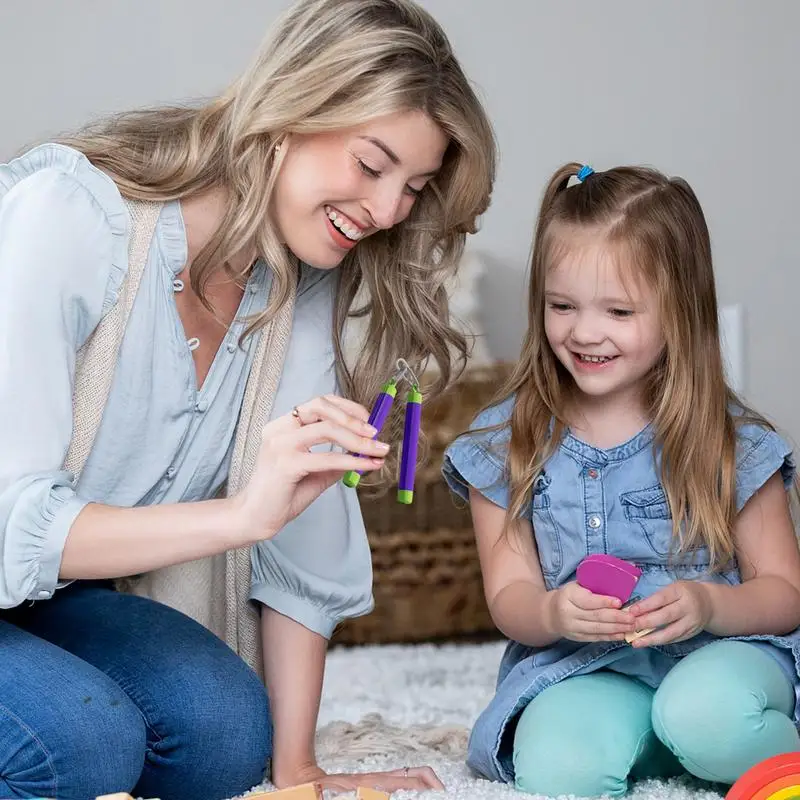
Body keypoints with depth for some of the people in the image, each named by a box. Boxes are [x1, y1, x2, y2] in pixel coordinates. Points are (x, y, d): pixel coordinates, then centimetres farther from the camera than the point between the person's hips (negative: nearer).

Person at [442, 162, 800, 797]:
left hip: (716, 650, -1)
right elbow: (509, 596, 3)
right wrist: (553, 613, -22)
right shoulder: (506, 442, 5)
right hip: (580, 670, 1)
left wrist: (707, 605, -20)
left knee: (706, 715, -37)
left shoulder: (732, 442, 0)